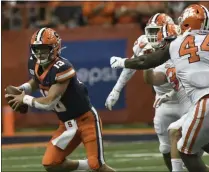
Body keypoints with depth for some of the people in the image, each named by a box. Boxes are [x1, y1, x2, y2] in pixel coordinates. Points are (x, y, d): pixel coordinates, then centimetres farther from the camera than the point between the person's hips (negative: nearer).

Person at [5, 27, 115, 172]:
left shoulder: (62, 68, -27)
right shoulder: (34, 64, -3)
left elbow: (49, 103, -27)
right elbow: (35, 82, 21)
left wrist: (25, 99, -14)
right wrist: (21, 89, 0)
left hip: (86, 120, -8)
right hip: (67, 124, 8)